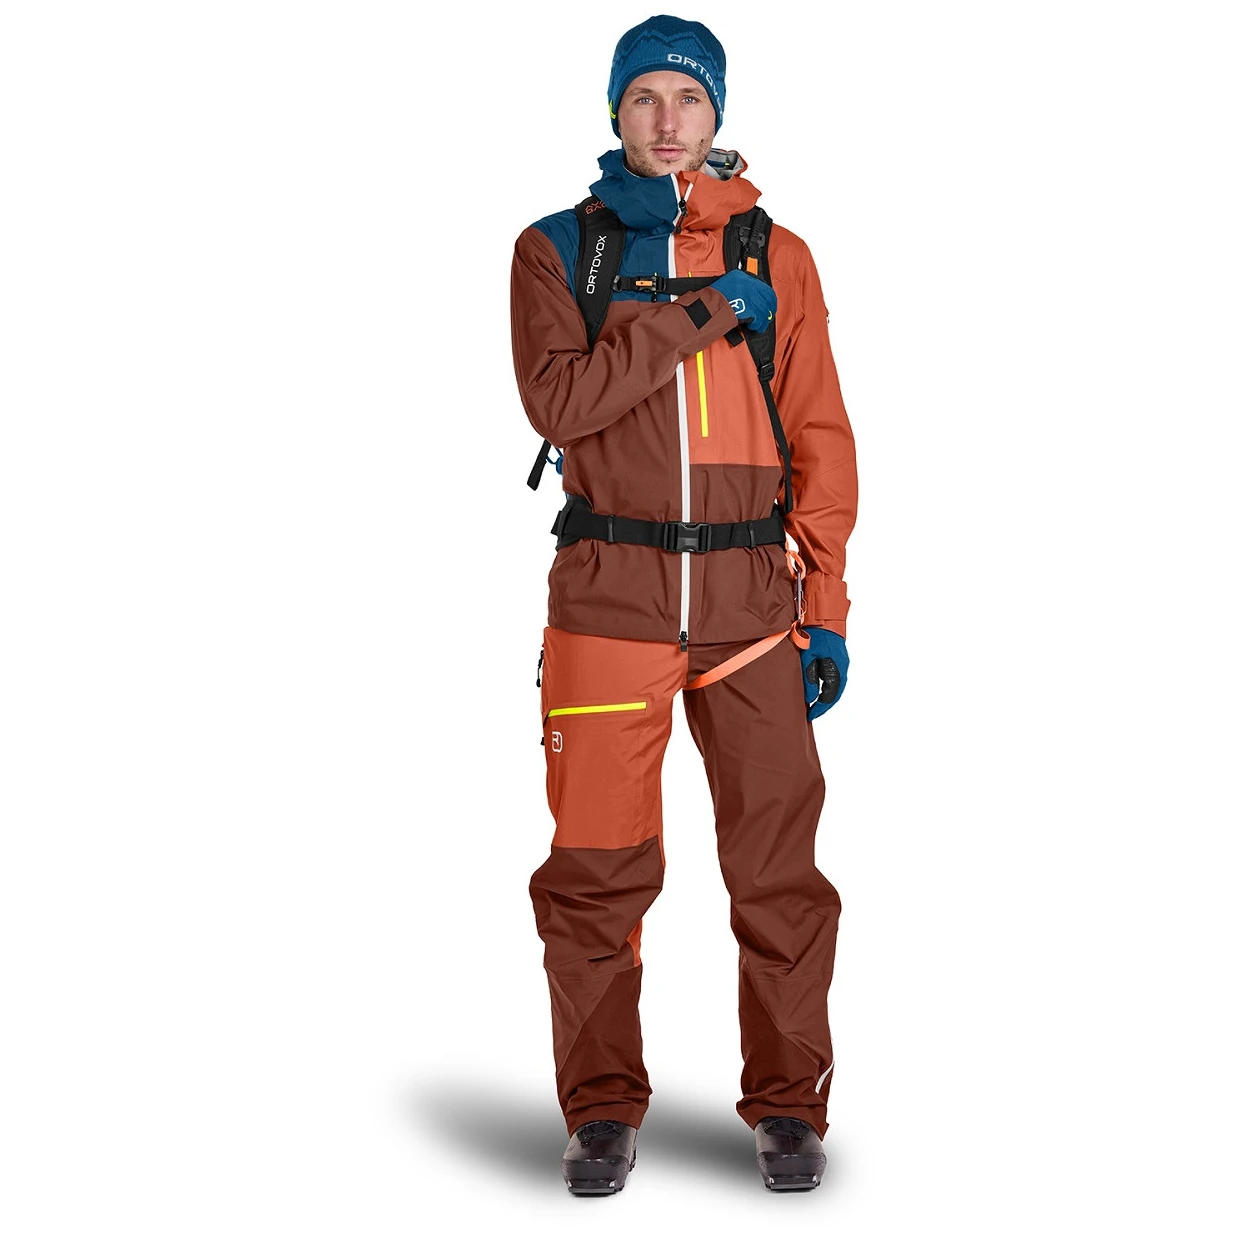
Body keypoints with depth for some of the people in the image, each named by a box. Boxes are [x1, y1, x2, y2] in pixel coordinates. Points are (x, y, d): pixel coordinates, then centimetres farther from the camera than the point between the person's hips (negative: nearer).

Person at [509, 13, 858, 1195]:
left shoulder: (776, 258, 9)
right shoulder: (558, 249, 6)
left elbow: (820, 441, 7)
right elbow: (556, 398, -12)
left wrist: (827, 610, 1)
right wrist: (697, 315, -14)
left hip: (748, 595, 1)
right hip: (607, 595, -1)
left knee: (777, 859, 1)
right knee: (598, 866, 1)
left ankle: (788, 1108, 14)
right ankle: (603, 1111, 14)